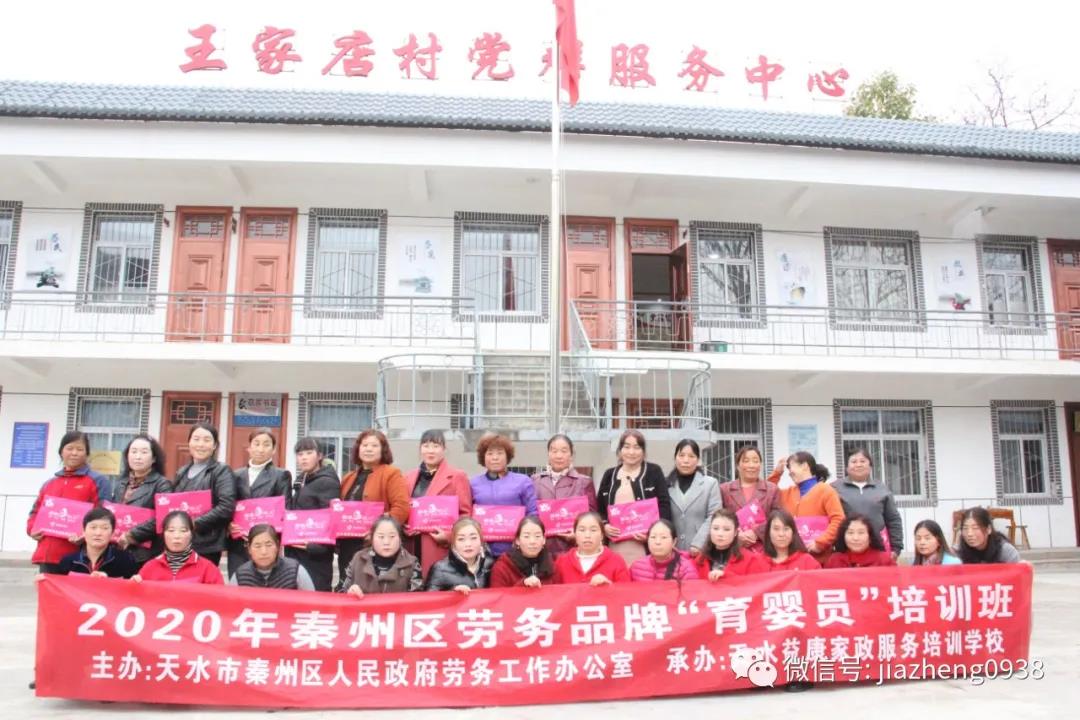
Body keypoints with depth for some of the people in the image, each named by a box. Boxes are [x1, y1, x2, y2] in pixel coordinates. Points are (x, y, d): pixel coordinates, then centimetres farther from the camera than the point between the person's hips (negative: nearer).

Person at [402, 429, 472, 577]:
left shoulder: (457, 476, 1)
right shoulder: (410, 477, 16)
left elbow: (466, 514, -2)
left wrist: (449, 536, -14)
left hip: (441, 550, -4)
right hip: (413, 549, 5)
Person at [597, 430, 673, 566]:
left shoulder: (654, 472, 6)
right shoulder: (609, 474, 15)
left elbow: (664, 505, 0)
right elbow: (599, 507, 16)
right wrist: (604, 525, -3)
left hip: (645, 542, -3)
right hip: (615, 544, 3)